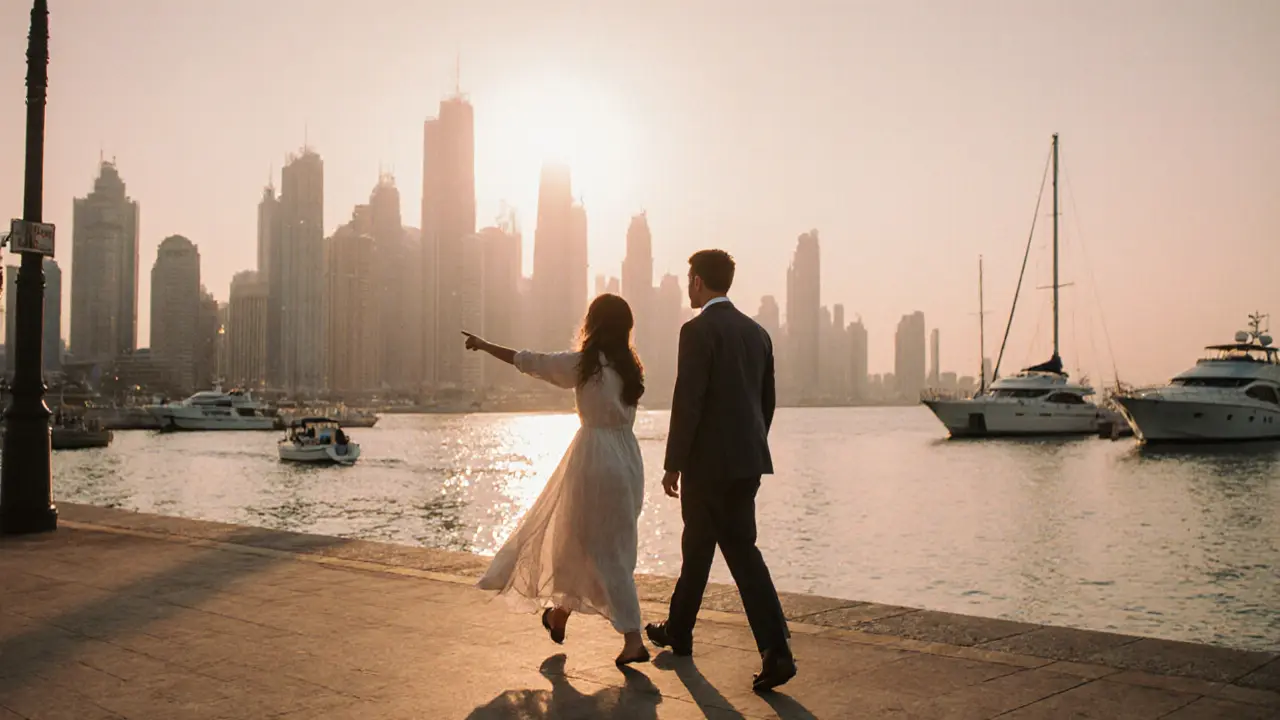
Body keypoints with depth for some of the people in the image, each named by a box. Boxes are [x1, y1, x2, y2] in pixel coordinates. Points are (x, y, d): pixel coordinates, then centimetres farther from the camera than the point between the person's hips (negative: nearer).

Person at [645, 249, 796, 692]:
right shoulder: (757, 332, 12)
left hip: (710, 461, -8)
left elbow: (688, 402, -16)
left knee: (741, 551, 0)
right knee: (698, 545, 14)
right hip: (748, 459, 8)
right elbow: (767, 401, 16)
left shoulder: (698, 331, -12)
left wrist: (673, 465, -11)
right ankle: (677, 631, 18)